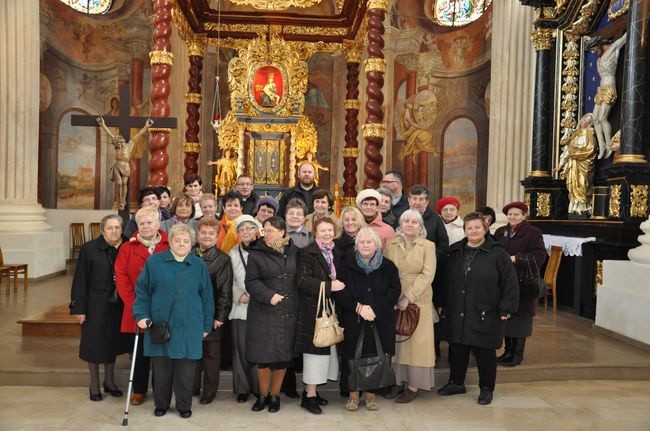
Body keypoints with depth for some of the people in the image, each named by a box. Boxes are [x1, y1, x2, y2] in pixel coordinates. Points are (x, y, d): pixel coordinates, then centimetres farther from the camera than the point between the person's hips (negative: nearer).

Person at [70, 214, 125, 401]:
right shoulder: (89, 249, -9)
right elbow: (80, 280, -9)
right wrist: (79, 307, -11)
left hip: (116, 304, 3)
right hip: (95, 305, -3)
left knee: (112, 342, 14)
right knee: (94, 343, 7)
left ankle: (109, 381, 30)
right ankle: (94, 385, 23)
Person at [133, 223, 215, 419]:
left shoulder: (199, 266, 3)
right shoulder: (154, 261, 1)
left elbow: (206, 297, 6)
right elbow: (142, 291, 4)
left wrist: (206, 325, 5)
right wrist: (141, 315, -7)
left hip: (189, 327, 0)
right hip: (159, 324, 0)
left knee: (186, 370, 6)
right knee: (161, 367, 9)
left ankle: (184, 405, 24)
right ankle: (161, 403, 30)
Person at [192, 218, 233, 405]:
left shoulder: (223, 259, -5)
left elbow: (225, 290, -7)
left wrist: (221, 316, -11)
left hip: (212, 315, -3)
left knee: (211, 354, 7)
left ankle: (209, 391, 21)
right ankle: (192, 387, 29)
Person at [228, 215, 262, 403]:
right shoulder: (233, 253, 7)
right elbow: (229, 281, 7)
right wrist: (240, 295, -7)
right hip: (240, 308, 2)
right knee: (241, 348, 4)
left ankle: (260, 387, 16)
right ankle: (242, 388, 18)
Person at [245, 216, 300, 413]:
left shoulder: (294, 252, 5)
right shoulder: (256, 253, -2)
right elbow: (251, 281, -5)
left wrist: (296, 303, 4)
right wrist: (269, 295, -17)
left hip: (288, 312, 2)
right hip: (263, 312, -2)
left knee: (283, 355, 6)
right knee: (263, 355, 3)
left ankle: (275, 395, 24)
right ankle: (263, 395, 23)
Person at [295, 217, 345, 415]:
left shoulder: (336, 253, 14)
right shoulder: (307, 253, -7)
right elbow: (302, 281, -18)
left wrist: (340, 285, 3)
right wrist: (328, 286, -22)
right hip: (313, 310, -7)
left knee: (328, 350, 9)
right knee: (315, 350, -3)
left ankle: (311, 390, 22)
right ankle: (309, 396, 8)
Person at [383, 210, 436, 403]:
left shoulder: (428, 246, -1)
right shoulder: (390, 244, 6)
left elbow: (427, 275, -9)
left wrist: (408, 297, -16)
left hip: (418, 301, -2)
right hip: (393, 300, 2)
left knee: (416, 342, 2)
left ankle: (413, 385, 12)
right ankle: (398, 381, 20)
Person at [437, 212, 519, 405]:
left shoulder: (498, 253, -6)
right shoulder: (454, 252, 8)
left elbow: (510, 282, -7)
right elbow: (444, 279, 15)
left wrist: (506, 309, -10)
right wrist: (443, 303, 14)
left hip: (485, 315, -4)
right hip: (457, 313, 4)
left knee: (485, 352, 6)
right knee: (457, 349, 12)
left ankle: (487, 388, 25)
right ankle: (456, 382, 31)